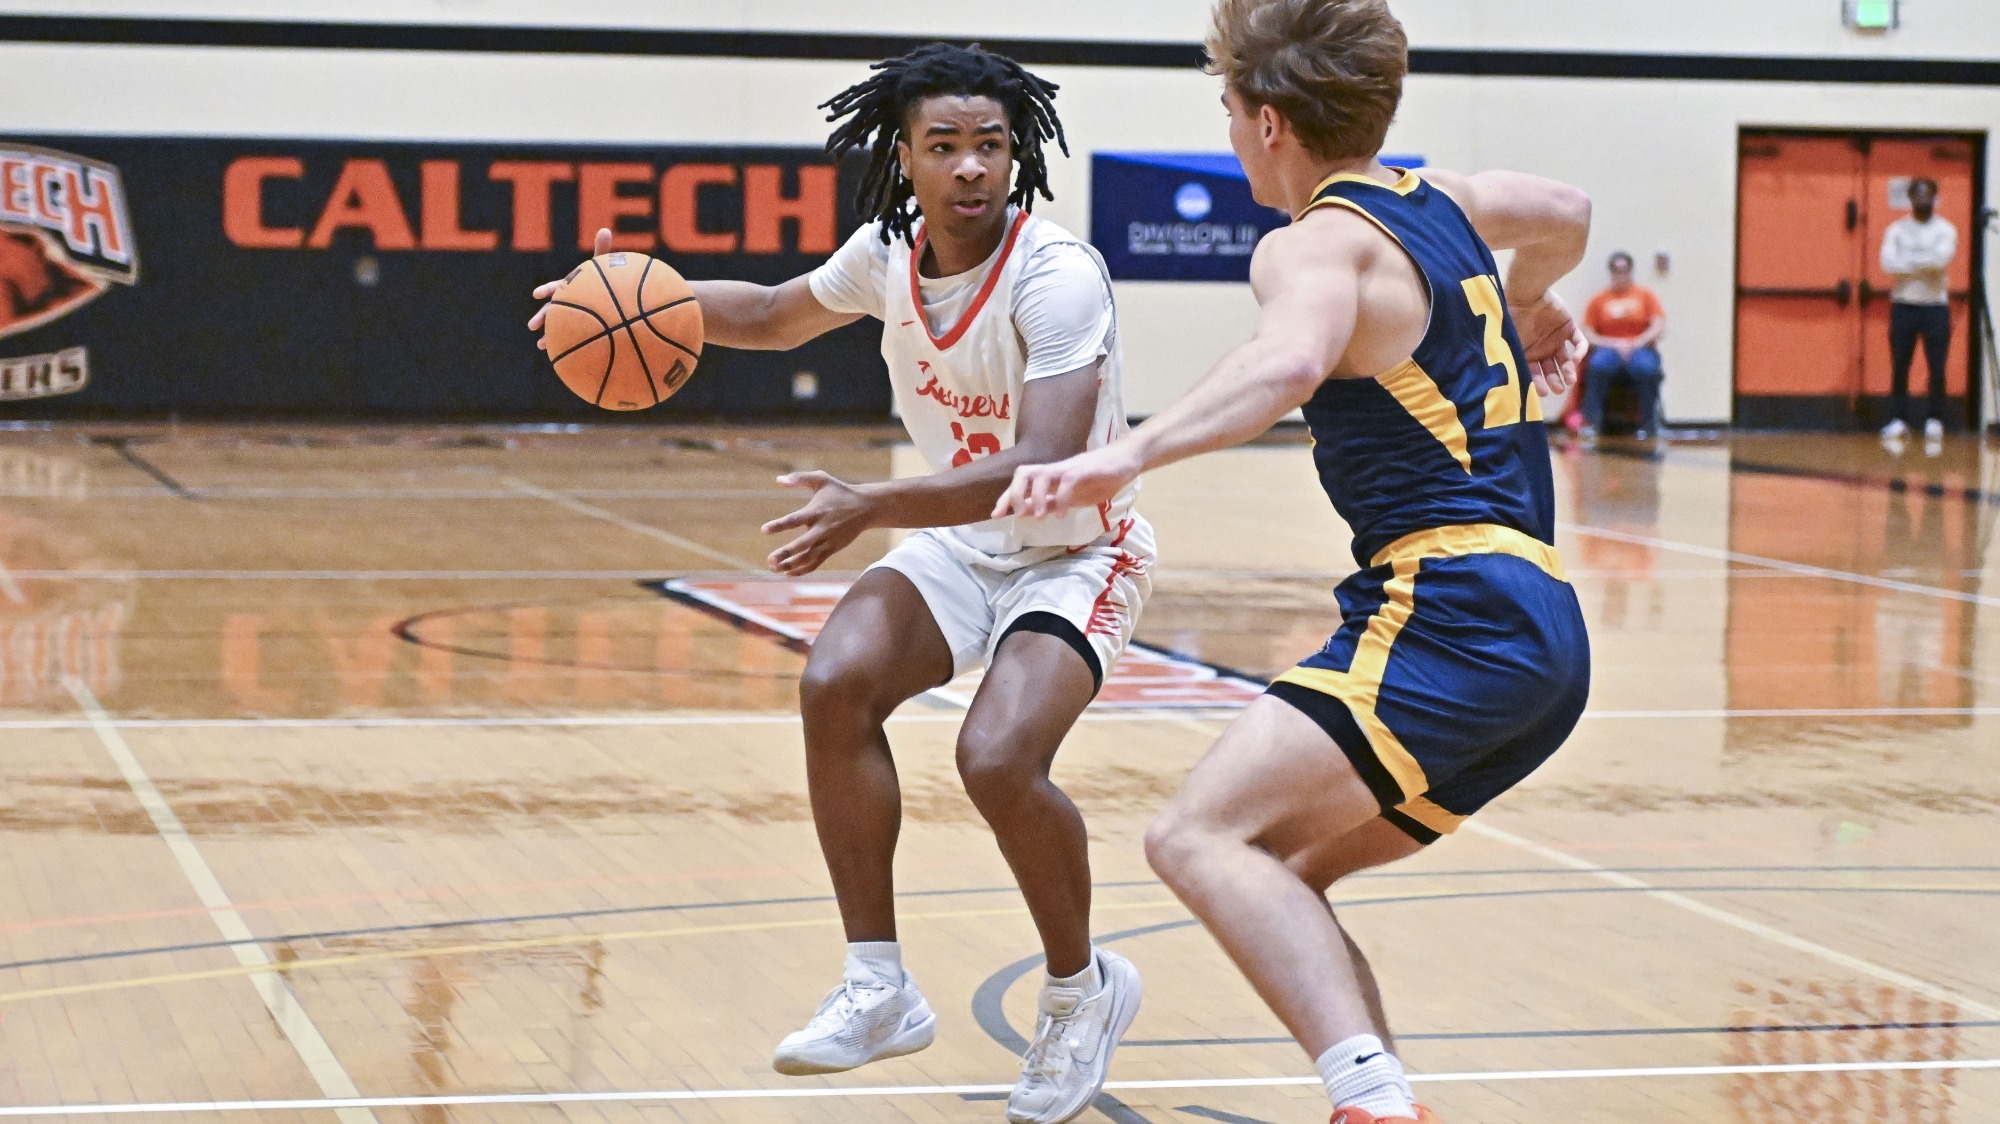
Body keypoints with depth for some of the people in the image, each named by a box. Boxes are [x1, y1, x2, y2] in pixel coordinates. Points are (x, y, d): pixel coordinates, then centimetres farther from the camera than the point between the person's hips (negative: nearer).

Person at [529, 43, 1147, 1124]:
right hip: (959, 541, 6)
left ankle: (1082, 990, 1)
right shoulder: (893, 252, -5)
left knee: (997, 757, -28)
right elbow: (776, 313, 17)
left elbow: (1043, 465, -37)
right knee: (835, 683, -20)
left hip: (1076, 552, -6)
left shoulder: (1056, 274, -26)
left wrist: (870, 506, -46)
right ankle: (879, 987, -7)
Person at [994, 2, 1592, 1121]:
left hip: (1451, 617, -10)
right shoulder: (1432, 196, 19)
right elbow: (1567, 213, 40)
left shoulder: (1319, 243, -8)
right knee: (1277, 872, 17)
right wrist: (1528, 301, 60)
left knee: (1201, 836, -18)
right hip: (1541, 633, 10)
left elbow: (1291, 362, -31)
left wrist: (1128, 456, -41)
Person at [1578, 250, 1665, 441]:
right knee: (1597, 366, -36)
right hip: (1608, 349, 0)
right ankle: (1591, 423, -34)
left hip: (1640, 349, 0)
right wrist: (1612, 344, -10)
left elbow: (1659, 326, 3)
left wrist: (1635, 344, -11)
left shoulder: (1645, 295, 14)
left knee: (1646, 368, -37)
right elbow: (1587, 334, 6)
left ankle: (1648, 425, -26)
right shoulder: (1599, 300, 14)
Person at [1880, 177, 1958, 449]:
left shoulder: (1945, 230, 1)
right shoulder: (1897, 230, 5)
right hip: (1903, 305, 1)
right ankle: (1897, 420, 5)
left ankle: (1935, 421, 7)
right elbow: (1887, 262, -12)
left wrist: (1909, 261, -12)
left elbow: (1942, 258, -18)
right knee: (1899, 366, 0)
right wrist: (1925, 263, -15)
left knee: (1937, 367, -3)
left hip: (1936, 306, -1)